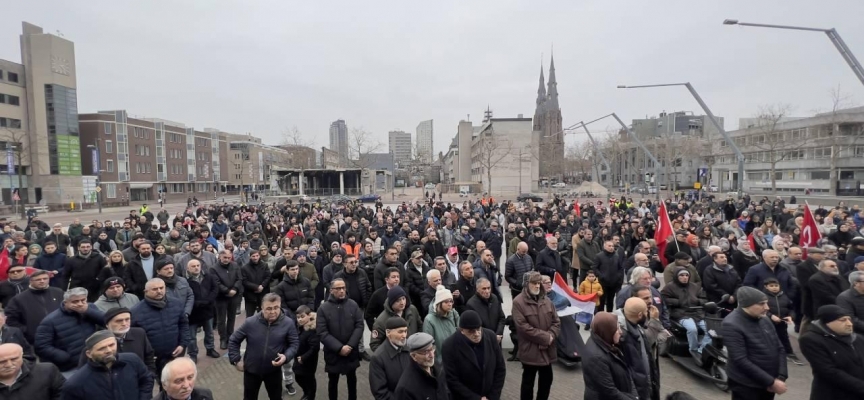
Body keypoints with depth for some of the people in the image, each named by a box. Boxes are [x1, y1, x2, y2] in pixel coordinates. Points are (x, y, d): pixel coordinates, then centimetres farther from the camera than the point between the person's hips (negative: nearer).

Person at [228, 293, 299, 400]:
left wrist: (286, 356, -26)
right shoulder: (250, 322, -16)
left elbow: (294, 343, -8)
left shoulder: (288, 323, -16)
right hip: (251, 370, 0)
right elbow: (233, 340, -3)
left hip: (274, 370, 0)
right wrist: (236, 360, -5)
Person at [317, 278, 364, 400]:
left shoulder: (353, 305, -5)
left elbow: (359, 326, -6)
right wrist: (339, 347, -19)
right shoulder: (323, 308, -9)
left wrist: (350, 345, -15)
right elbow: (322, 333, -13)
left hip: (351, 352, 2)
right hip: (333, 353, -1)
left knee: (352, 379, 19)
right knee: (333, 381, 15)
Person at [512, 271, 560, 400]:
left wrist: (551, 336, -13)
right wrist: (545, 337, -18)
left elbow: (556, 321, 6)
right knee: (528, 381, 10)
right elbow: (523, 327, -20)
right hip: (530, 350, -6)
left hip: (547, 349, 6)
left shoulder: (546, 300, 6)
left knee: (547, 379, 19)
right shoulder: (518, 302, -14)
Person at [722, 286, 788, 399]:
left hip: (769, 384, 7)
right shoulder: (731, 325, -18)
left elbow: (780, 349, 9)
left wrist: (781, 377, -4)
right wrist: (771, 382, -19)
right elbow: (740, 361, -21)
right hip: (746, 386, -7)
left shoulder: (764, 320, 6)